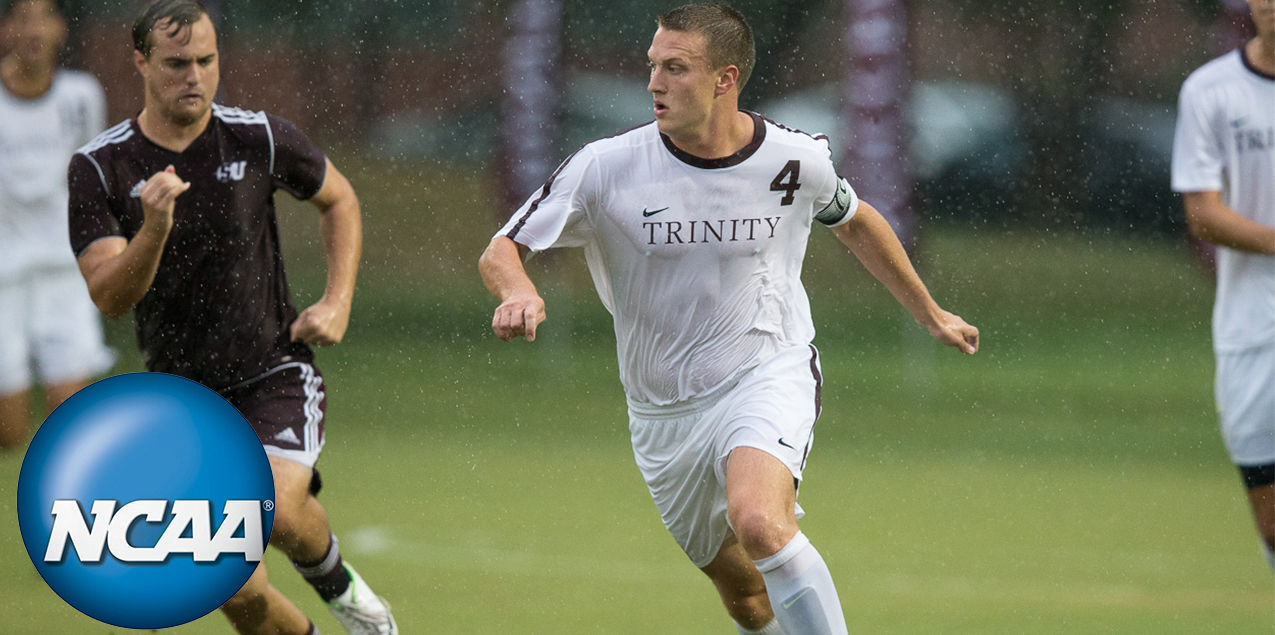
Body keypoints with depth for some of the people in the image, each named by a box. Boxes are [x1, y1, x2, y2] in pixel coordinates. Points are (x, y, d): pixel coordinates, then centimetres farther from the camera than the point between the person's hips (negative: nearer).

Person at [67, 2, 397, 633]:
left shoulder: (260, 138, -7)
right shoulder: (98, 167, -9)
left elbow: (339, 200, 13)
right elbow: (109, 297, -17)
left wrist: (337, 303, 2)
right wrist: (154, 228, -34)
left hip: (273, 372, -1)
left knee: (277, 512, -28)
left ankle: (337, 581, 6)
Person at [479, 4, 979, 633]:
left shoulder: (795, 161, -9)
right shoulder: (607, 167, -12)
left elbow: (855, 221, 14)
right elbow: (502, 250, -9)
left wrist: (930, 315, 26)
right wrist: (518, 291, -34)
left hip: (769, 375, -2)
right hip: (662, 413, 3)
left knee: (757, 520, -33)